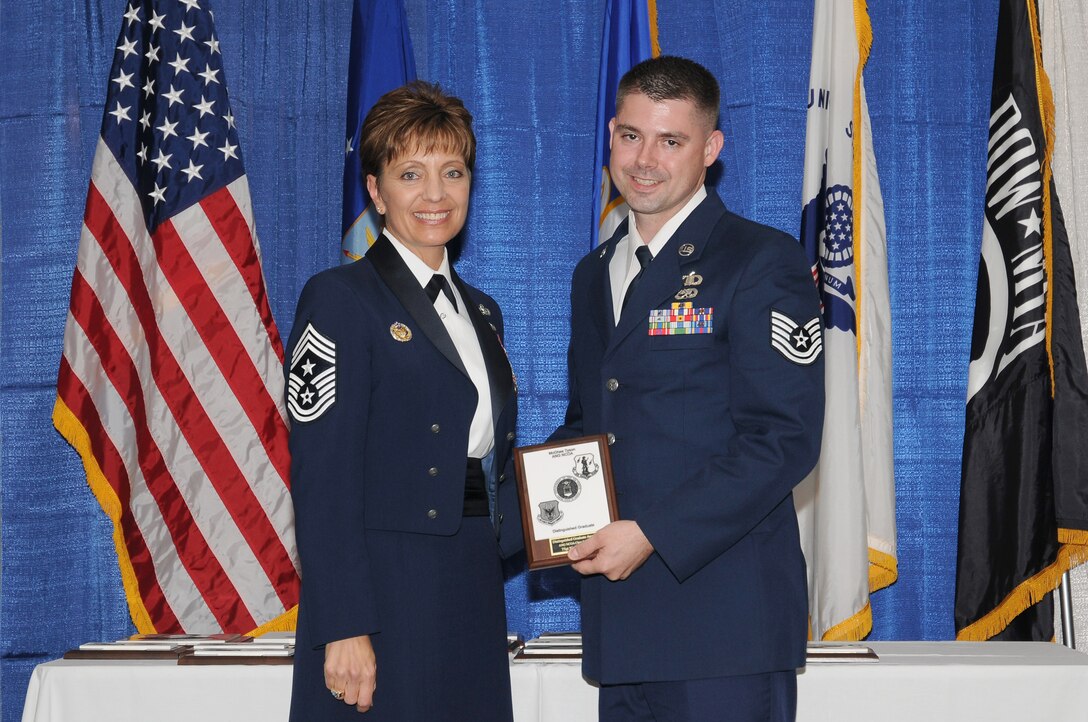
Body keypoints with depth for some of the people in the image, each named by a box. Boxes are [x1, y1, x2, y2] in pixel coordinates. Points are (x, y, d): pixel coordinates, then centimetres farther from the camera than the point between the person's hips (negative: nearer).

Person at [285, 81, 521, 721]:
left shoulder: (482, 311, 17)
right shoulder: (340, 299, -6)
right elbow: (322, 480, -13)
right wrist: (344, 628, -19)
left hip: (476, 602, 7)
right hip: (384, 599, -6)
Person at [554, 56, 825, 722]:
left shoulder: (763, 262, -6)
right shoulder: (595, 273, 18)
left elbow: (784, 439, -14)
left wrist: (654, 534, -18)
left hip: (725, 618, -6)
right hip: (620, 614, 7)